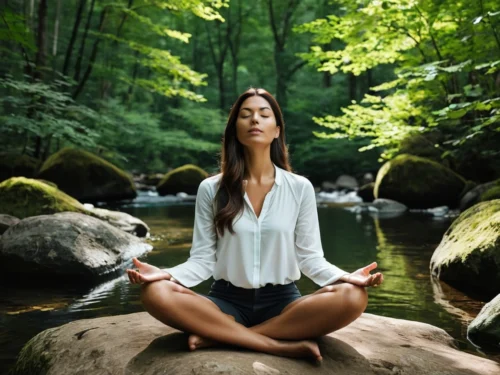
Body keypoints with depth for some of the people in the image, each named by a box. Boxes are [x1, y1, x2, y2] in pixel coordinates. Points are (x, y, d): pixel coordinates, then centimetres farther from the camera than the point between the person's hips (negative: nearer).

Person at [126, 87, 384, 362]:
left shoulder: (300, 187, 2)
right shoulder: (211, 189, 2)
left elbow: (309, 256, 2)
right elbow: (203, 259, 0)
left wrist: (345, 277, -18)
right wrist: (166, 274, -20)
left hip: (282, 301, 1)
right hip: (227, 301, 0)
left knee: (352, 297, -28)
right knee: (156, 294, -29)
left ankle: (219, 336, -23)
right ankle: (283, 345, -26)